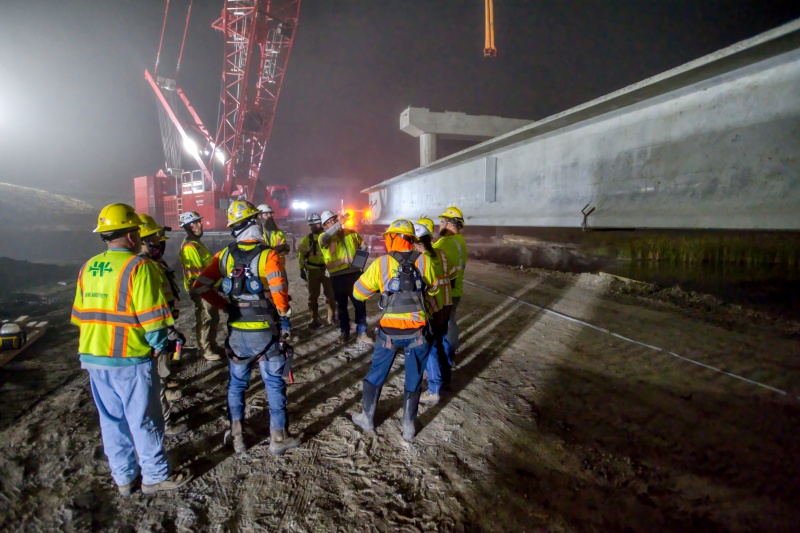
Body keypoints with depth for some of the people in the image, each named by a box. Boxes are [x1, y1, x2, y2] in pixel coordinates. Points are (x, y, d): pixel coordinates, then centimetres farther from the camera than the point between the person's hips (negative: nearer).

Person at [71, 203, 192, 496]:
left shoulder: (88, 268, 8)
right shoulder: (138, 266, -16)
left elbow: (80, 315, 12)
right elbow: (151, 318, -19)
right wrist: (159, 345, -5)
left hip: (93, 356, 7)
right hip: (130, 360, -7)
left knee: (111, 420, 17)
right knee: (144, 421, 7)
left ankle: (123, 477, 31)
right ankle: (155, 476, 21)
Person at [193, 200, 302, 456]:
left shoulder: (224, 255, 0)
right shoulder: (267, 255, -14)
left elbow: (200, 287, -2)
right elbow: (279, 290, -25)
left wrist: (225, 305, 10)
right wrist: (283, 309, -4)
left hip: (236, 331, 4)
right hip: (263, 331, -4)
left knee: (237, 383, 18)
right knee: (274, 384, 9)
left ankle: (237, 437, 29)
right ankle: (278, 438, 18)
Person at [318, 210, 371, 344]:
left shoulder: (352, 233, 8)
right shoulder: (324, 237, -2)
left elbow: (363, 246, 20)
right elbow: (325, 238, -28)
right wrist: (339, 223, -38)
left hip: (354, 274, 2)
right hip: (338, 277, -1)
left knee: (360, 304, 3)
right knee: (341, 305, 12)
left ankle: (361, 333, 14)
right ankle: (344, 331, 27)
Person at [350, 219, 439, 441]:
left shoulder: (381, 264, -8)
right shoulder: (424, 261, -6)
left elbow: (359, 292, 1)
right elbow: (434, 288, 10)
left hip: (389, 331, -1)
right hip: (418, 331, 1)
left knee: (376, 375, 19)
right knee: (413, 380, 17)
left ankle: (367, 419, 34)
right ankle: (409, 426, 26)